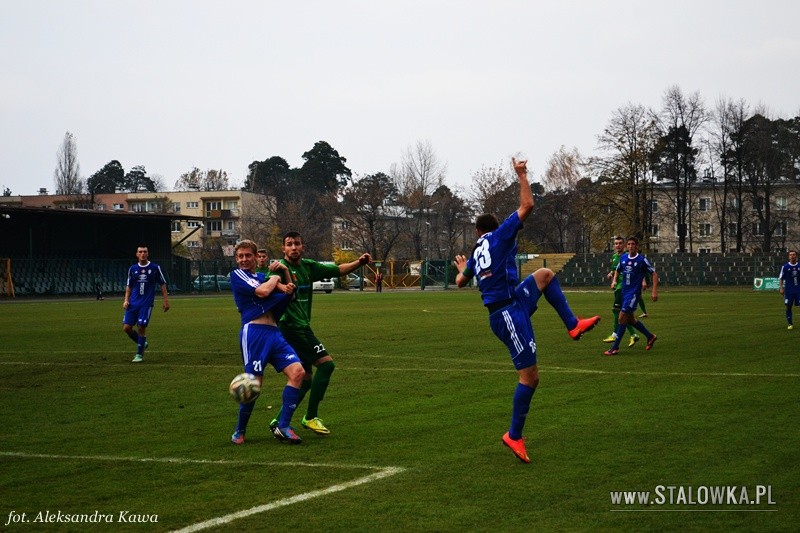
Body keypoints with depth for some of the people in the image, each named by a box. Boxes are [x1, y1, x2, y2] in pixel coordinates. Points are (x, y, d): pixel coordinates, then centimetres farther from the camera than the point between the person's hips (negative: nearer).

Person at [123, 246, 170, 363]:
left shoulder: (155, 268, 0)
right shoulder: (132, 269, 8)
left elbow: (163, 284, 4)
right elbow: (129, 286, 16)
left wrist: (166, 300, -1)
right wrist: (126, 300, 3)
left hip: (147, 304, -3)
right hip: (133, 303, 3)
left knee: (141, 327, -9)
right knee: (126, 327, -3)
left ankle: (139, 354, 5)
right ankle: (142, 343, 22)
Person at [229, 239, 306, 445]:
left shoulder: (262, 277, 23)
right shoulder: (237, 275, 3)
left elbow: (288, 292, 28)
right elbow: (262, 291, -12)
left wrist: (285, 272, 11)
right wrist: (275, 278, 7)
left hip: (274, 333, 7)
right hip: (253, 332, -7)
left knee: (297, 371, -11)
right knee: (254, 384, -10)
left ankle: (282, 426, -6)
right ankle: (240, 431, 11)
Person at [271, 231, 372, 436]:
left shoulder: (308, 266, 12)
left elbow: (337, 270, 18)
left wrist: (358, 262, 4)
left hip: (302, 329, 9)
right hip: (291, 327, -9)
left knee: (306, 379, 11)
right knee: (326, 363, -13)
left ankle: (280, 421, 16)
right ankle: (310, 417, -8)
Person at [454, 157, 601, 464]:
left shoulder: (476, 252, 16)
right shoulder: (499, 236, -3)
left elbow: (460, 282, 32)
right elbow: (527, 205, -7)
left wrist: (462, 268, 54)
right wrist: (522, 176, 5)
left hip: (515, 303, 8)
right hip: (509, 313, -8)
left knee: (546, 275, 26)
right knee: (529, 376, -7)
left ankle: (573, 325, 15)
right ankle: (514, 436, -1)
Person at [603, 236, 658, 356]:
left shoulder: (642, 260, -9)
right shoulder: (623, 258, 6)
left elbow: (654, 274, -5)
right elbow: (617, 270, 22)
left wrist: (655, 291, -13)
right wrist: (614, 281, 3)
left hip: (634, 293, -7)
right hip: (624, 292, 7)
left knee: (622, 318, -11)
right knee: (630, 319, 14)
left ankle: (615, 348, -7)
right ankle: (650, 337, 33)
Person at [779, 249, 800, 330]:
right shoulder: (785, 267, 0)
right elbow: (781, 278, 2)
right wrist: (781, 288, -6)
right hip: (789, 290, -1)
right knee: (788, 306, 1)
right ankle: (790, 324, 10)